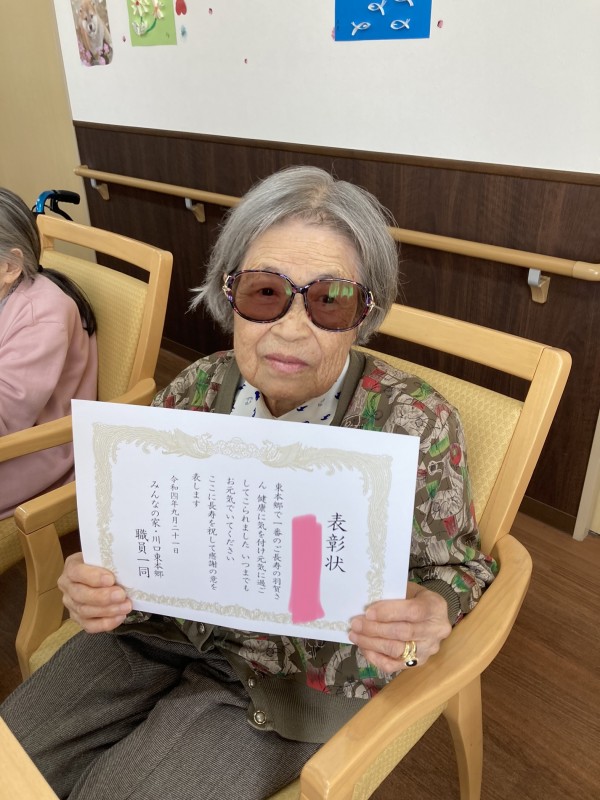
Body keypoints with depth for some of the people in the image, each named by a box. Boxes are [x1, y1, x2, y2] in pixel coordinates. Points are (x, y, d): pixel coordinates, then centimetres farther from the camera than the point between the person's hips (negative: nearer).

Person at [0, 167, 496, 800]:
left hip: (299, 672, -3)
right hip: (165, 624, 4)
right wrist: (93, 583, -18)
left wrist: (429, 611, -30)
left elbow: (457, 565, -7)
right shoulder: (197, 389, -8)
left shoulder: (414, 423, -20)